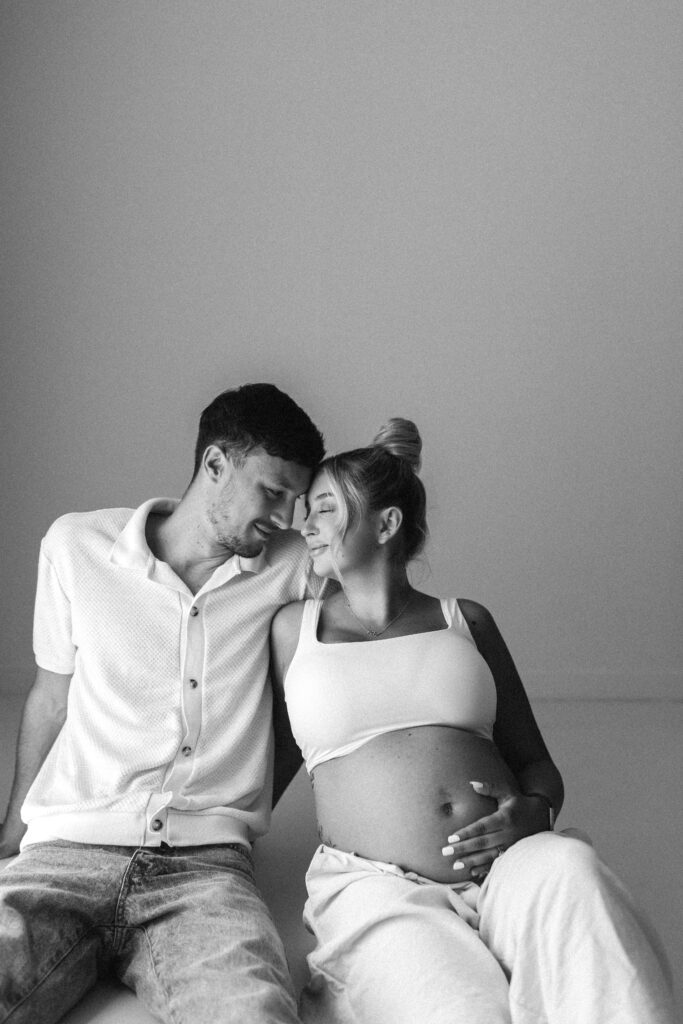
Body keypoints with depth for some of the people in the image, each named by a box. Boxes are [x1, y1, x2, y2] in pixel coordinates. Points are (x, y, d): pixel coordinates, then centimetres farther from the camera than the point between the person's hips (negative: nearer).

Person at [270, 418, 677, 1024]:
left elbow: (534, 761, 19)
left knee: (569, 867, -34)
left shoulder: (465, 621, 19)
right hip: (378, 888, -3)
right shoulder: (295, 627, 18)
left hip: (505, 866, 4)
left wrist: (534, 812, -1)